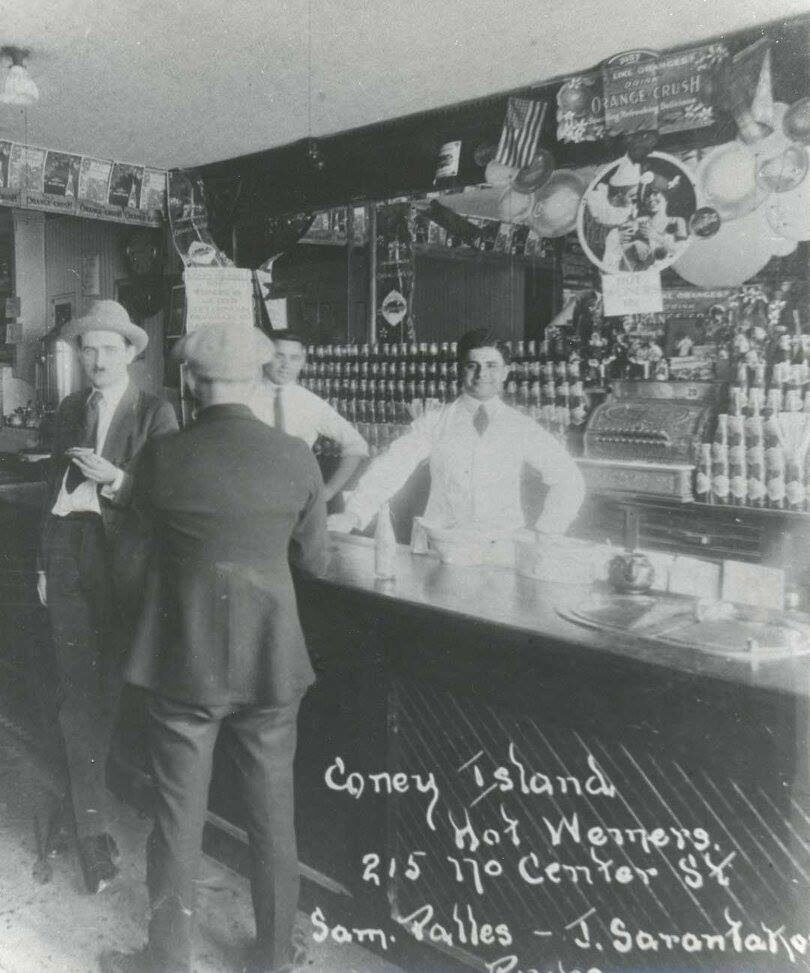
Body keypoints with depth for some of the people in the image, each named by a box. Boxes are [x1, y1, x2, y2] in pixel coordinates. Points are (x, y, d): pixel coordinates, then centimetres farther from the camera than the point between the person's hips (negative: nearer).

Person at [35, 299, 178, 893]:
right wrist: (43, 561, 16)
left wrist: (115, 477, -23)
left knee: (105, 683, 5)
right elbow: (56, 484, 16)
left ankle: (71, 797, 26)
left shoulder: (156, 413, -2)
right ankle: (92, 824, 6)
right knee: (75, 684, -2)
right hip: (68, 549, 3)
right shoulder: (71, 410, 13)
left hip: (121, 557, -3)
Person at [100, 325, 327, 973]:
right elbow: (315, 560, 2)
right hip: (271, 660, 1)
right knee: (272, 815, 17)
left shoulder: (160, 458, -10)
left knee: (179, 817, 14)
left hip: (184, 660, -1)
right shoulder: (296, 458, -8)